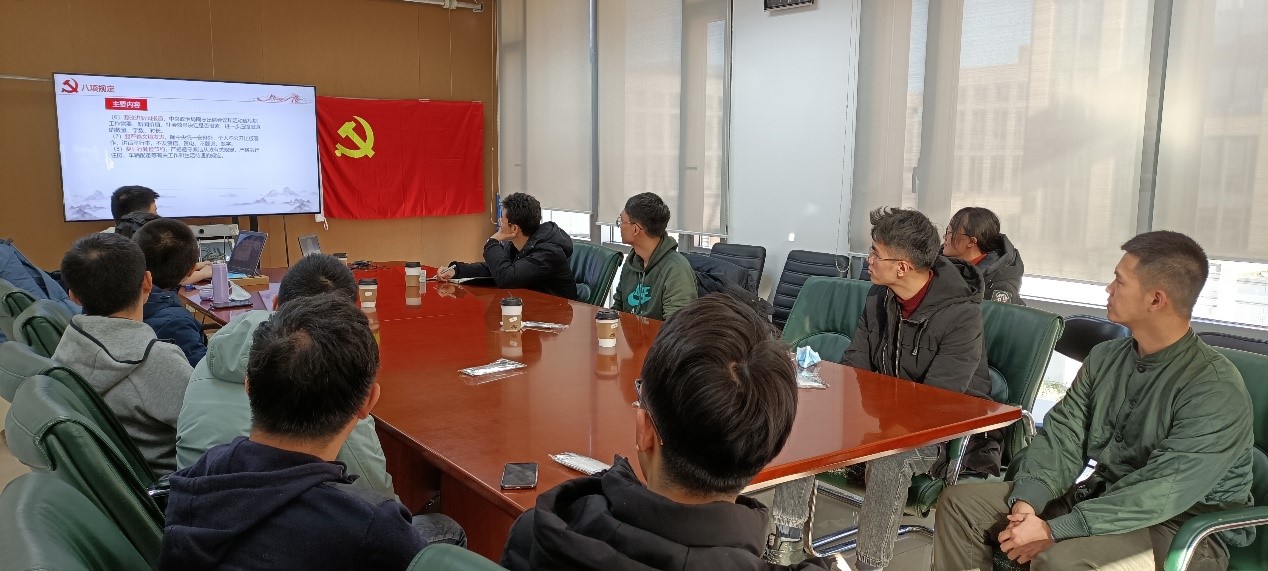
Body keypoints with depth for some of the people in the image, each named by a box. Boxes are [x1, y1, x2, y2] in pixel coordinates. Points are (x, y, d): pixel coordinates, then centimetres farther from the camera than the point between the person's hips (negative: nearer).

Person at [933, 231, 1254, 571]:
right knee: (960, 502, -3)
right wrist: (1027, 501, -18)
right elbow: (1063, 435, 1)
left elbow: (1163, 491, -26)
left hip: (1183, 528, -7)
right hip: (1103, 497, 7)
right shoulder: (1105, 358, 5)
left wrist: (1053, 531, -29)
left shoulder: (1216, 389, -19)